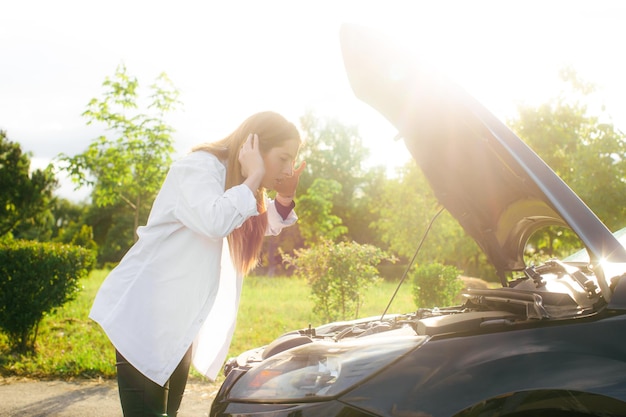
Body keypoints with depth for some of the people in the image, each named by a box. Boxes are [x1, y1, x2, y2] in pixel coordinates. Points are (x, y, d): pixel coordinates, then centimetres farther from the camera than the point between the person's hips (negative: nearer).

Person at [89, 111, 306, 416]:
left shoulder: (236, 182, 10)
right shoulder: (199, 166, -16)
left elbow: (268, 227, 23)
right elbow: (215, 221, -35)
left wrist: (285, 196, 2)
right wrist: (253, 179, -22)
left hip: (180, 319, 9)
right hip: (143, 312, -9)